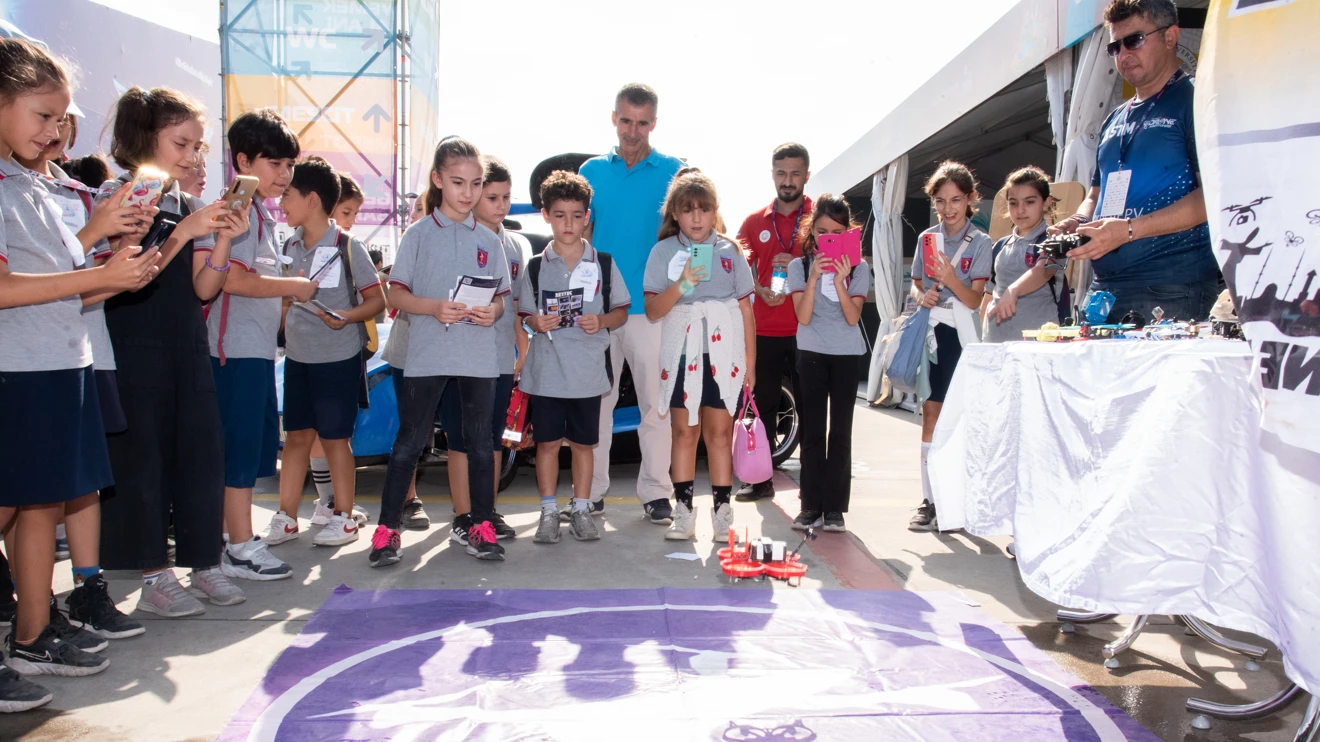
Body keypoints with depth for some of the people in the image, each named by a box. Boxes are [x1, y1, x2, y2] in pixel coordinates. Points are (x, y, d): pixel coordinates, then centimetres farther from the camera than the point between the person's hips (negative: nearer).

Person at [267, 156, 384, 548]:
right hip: (298, 357, 6)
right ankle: (286, 517, 20)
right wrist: (287, 330, 4)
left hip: (338, 358, -6)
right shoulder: (290, 246, 8)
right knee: (296, 437, 11)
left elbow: (377, 298, -10)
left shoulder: (347, 246, -11)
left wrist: (348, 317, -25)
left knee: (335, 439, 2)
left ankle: (344, 518, 15)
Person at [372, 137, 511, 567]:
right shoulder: (419, 234, 2)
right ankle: (387, 528, 10)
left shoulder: (489, 240, 9)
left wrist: (493, 312, -11)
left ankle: (482, 527, 18)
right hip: (427, 355, -2)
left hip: (479, 356, 2)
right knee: (410, 442, 2)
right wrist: (434, 307, -18)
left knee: (481, 442, 8)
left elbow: (501, 297, 11)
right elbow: (396, 294, -1)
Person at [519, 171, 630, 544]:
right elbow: (524, 314, 8)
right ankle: (548, 512, 17)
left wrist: (601, 321, -14)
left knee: (583, 442, 9)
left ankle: (581, 510, 20)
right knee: (547, 441, 5)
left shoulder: (604, 263, 3)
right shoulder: (535, 267, 5)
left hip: (588, 370, 0)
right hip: (546, 371, 0)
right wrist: (537, 322, -14)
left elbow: (622, 311, 6)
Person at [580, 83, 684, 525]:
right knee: (596, 400, 7)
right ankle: (592, 491, 15)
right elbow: (581, 236, 11)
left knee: (655, 401, 2)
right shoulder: (592, 171, 11)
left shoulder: (674, 171, 4)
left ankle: (655, 492, 11)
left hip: (651, 306, -2)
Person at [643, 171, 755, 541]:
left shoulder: (730, 250, 8)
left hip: (724, 351, 0)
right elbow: (652, 310, -2)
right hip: (681, 350, 0)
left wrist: (750, 362, 5)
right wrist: (681, 285, -19)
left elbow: (746, 309, 8)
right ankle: (683, 512, 10)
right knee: (684, 431, 3)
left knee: (719, 432, 2)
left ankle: (722, 511, 8)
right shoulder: (664, 251, 5)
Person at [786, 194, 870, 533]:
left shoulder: (858, 269, 2)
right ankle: (811, 506, 7)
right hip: (811, 353, 0)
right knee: (812, 431, 2)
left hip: (847, 355, 0)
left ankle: (835, 508, 6)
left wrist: (839, 281, -19)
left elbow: (853, 317, -8)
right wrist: (814, 277, -18)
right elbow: (803, 317, -9)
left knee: (841, 432, 1)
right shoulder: (799, 266, 1)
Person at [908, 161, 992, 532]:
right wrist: (922, 296, -5)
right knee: (931, 411, 2)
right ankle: (930, 499, 9)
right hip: (930, 331, 3)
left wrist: (951, 280, -25)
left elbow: (975, 300, -6)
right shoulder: (926, 238, 11)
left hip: (962, 334, -3)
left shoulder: (981, 243, 0)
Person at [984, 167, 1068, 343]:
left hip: (1038, 337, -4)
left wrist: (1013, 291, -40)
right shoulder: (1000, 247, 15)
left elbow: (1043, 271, -21)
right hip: (997, 338, 4)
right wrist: (982, 335, 12)